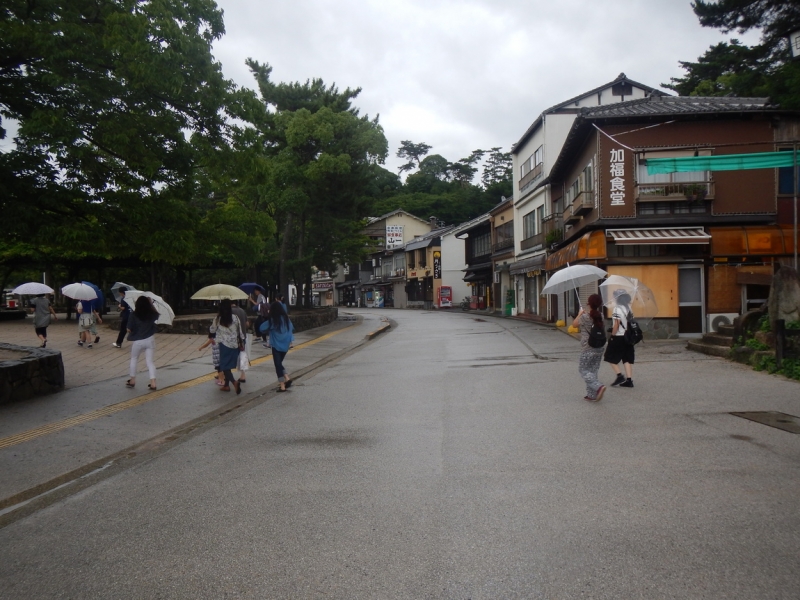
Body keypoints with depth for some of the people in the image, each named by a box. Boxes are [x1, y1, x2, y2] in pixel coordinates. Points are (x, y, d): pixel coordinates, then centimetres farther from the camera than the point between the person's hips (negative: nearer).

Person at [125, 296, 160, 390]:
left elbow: (129, 330, -11)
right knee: (149, 360, 5)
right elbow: (157, 314, 21)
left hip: (138, 341, -2)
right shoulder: (151, 314, -4)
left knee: (134, 359, 20)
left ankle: (132, 381, 26)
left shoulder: (133, 315, -12)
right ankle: (153, 383, -3)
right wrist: (151, 303, 21)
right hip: (149, 340, 2)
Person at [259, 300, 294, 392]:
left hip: (276, 345, -5)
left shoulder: (272, 320, -12)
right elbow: (292, 329, 8)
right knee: (279, 363, 20)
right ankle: (287, 378, 3)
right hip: (286, 345, 5)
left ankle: (282, 386, 0)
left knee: (278, 364, 2)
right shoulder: (286, 318, 3)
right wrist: (291, 340, 9)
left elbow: (262, 329, -8)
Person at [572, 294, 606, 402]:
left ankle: (598, 386, -15)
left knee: (583, 370, 5)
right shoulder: (600, 316, 0)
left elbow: (574, 324, 1)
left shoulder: (585, 317, -15)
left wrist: (580, 313, 14)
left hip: (587, 349, -6)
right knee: (593, 371, 14)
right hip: (599, 348, 6)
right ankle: (592, 395, 16)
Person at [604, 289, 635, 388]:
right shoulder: (628, 308, 9)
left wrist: (612, 335, -11)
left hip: (618, 337, -7)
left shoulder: (617, 309, -14)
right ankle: (629, 380, 7)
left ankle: (620, 376, -2)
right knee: (627, 359, 9)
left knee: (611, 358, 6)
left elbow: (616, 325, -17)